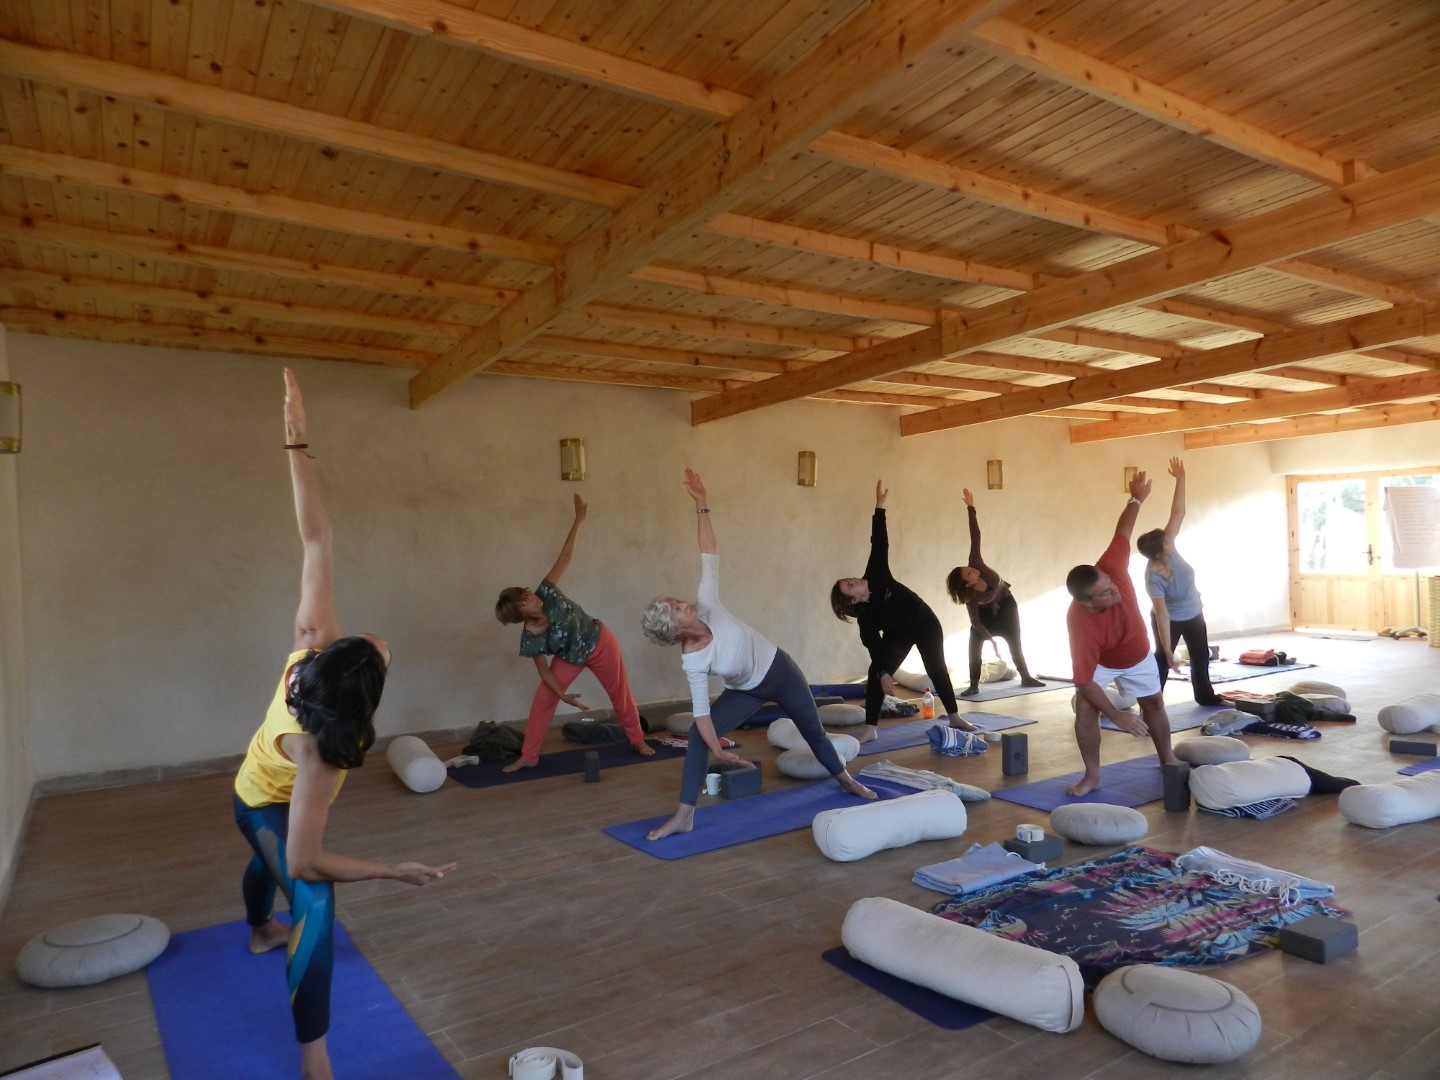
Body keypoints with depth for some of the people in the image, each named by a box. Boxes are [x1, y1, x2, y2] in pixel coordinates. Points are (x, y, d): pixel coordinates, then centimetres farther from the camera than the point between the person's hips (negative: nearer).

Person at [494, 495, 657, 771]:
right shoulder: (530, 640, -23)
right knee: (542, 699, -7)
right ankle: (528, 757, 8)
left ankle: (638, 740, 35)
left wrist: (579, 519, -25)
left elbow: (565, 555, -24)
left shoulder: (546, 593, -27)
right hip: (570, 658, 0)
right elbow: (544, 671, -13)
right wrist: (564, 696, -18)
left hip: (599, 643, 0)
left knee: (620, 694, 13)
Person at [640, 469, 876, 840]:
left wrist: (701, 505, -26)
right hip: (747, 692, -1)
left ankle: (847, 780, 46)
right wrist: (717, 749, -36)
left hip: (780, 671, 2)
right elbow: (701, 711, -25)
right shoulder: (692, 662, -27)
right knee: (697, 737, -18)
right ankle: (684, 815, -8)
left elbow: (709, 556, -24)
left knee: (814, 732, 19)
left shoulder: (707, 607, -25)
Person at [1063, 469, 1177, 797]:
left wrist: (1136, 499, -13)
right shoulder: (1080, 623, -44)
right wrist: (1117, 717, -41)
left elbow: (1123, 532, -16)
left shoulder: (1110, 568, -38)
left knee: (1154, 703, 17)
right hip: (1101, 663, -4)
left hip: (1137, 656, 5)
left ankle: (1167, 760, 38)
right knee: (1085, 710, -20)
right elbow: (1085, 681, -40)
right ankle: (1092, 776, -6)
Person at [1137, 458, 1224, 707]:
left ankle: (1205, 695, 39)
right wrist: (1168, 652, -33)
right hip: (1171, 620, -7)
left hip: (1194, 614, 7)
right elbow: (1162, 615, -35)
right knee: (1161, 660, -2)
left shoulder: (1168, 548, -22)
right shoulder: (1153, 577, -35)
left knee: (1201, 657, 20)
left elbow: (1178, 513, -22)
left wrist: (1180, 479, -28)